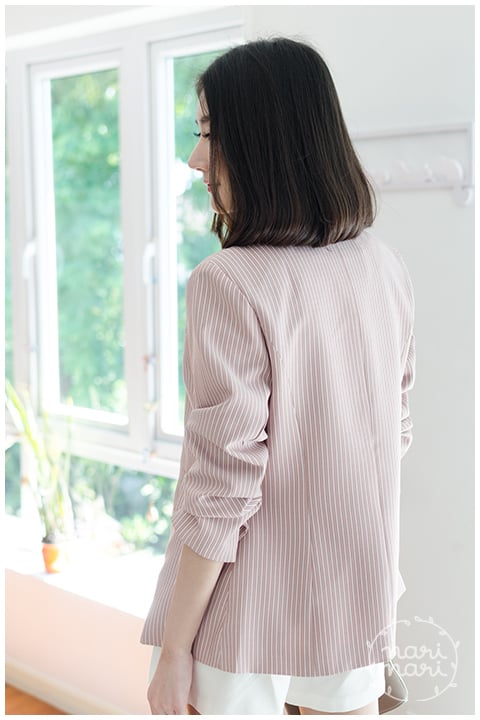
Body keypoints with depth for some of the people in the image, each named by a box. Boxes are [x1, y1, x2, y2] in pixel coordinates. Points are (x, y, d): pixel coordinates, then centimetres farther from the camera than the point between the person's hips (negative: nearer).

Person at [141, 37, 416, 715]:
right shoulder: (386, 269, -1)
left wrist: (174, 648, -11)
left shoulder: (230, 284, -21)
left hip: (248, 610, -5)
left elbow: (223, 487, -21)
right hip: (358, 598, 6)